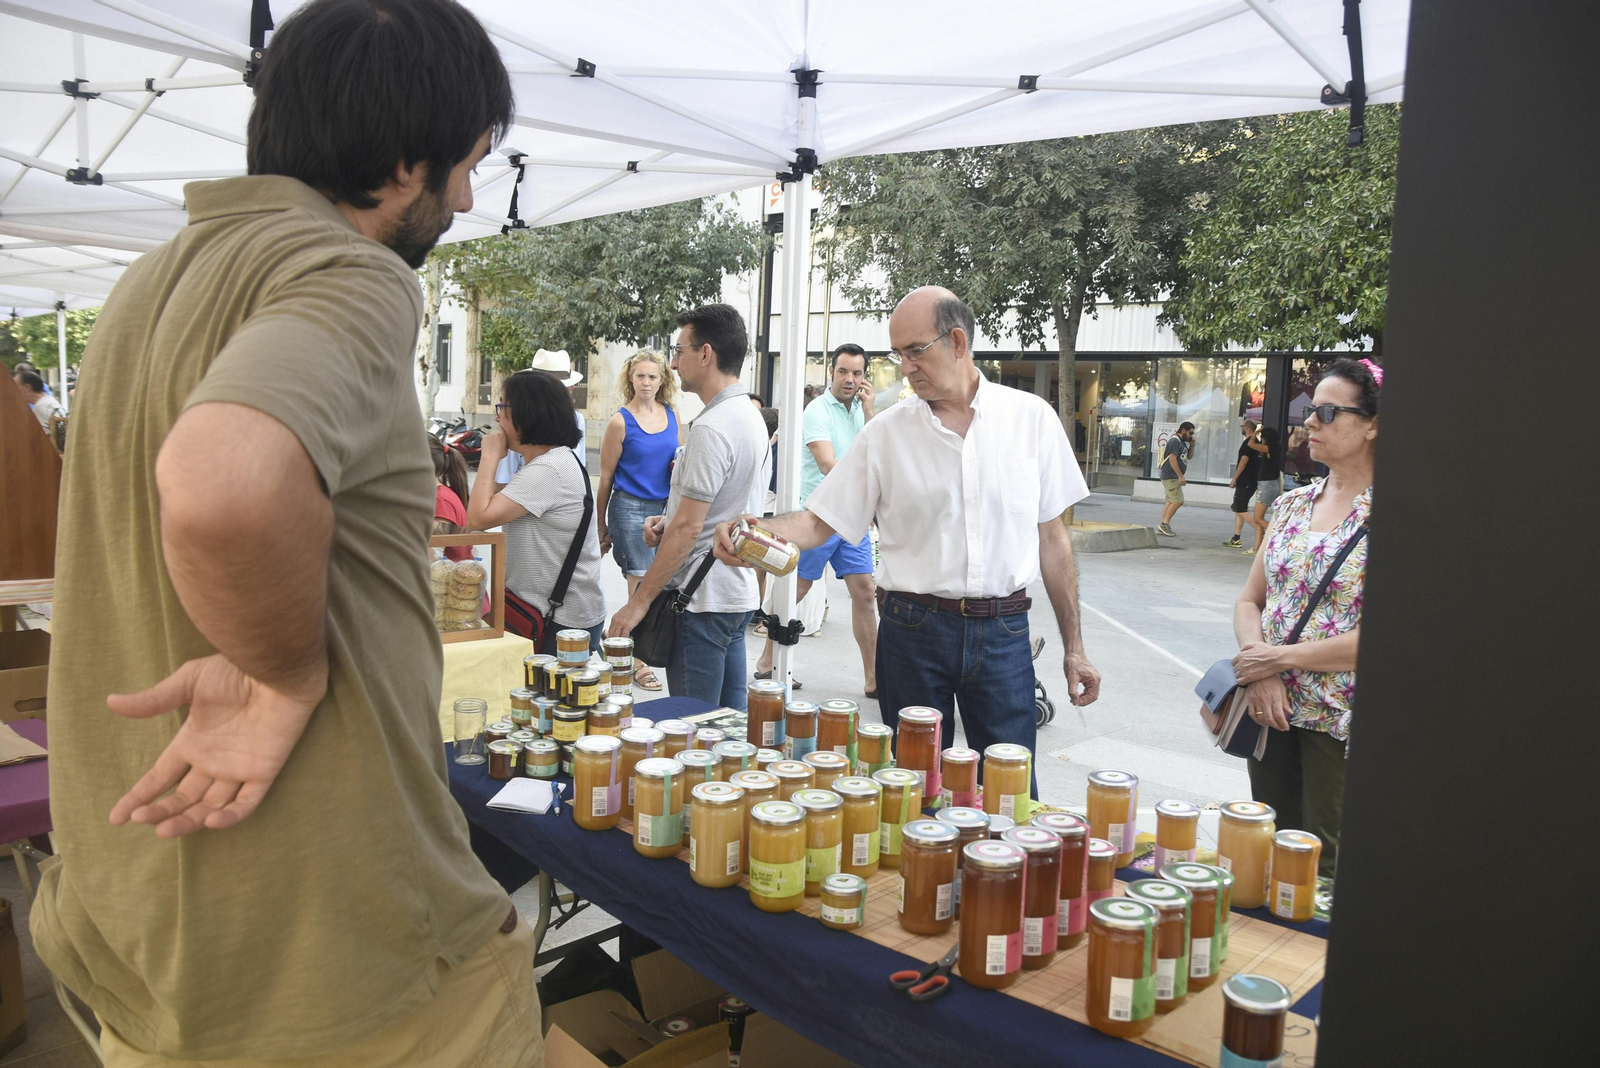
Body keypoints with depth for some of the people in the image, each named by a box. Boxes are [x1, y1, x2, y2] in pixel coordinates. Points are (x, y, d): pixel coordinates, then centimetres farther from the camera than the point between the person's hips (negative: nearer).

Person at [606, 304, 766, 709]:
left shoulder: (711, 427, -19)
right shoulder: (751, 415, 12)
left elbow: (688, 529, -21)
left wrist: (639, 601, -16)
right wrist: (668, 522, 7)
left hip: (703, 600, -10)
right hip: (739, 592, 10)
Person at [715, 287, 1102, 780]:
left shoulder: (1032, 418, 2)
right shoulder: (886, 432, 1)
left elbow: (1052, 536, 6)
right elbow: (819, 521, 1)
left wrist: (1073, 647, 7)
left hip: (1003, 632, 0)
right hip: (914, 629, 0)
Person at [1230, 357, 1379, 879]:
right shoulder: (1292, 505, 8)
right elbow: (1250, 600, 8)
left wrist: (1279, 658, -14)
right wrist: (1259, 672, -10)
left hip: (1341, 719, -6)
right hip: (1272, 707, 6)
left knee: (1326, 871, 6)